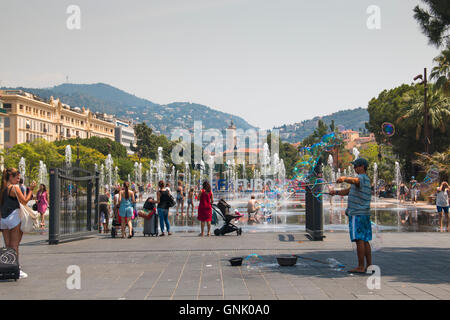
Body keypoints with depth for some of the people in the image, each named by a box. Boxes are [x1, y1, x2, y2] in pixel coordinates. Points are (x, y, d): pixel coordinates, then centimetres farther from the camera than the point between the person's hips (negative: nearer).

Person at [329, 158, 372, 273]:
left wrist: (344, 179, -53)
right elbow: (349, 191, 27)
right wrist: (336, 192, 18)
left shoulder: (362, 178, -9)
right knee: (365, 240, 11)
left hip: (357, 213, -10)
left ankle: (361, 267, -9)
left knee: (359, 239, -9)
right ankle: (369, 265, 14)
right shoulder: (366, 179, 23)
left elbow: (354, 180, -36)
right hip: (365, 213, 10)